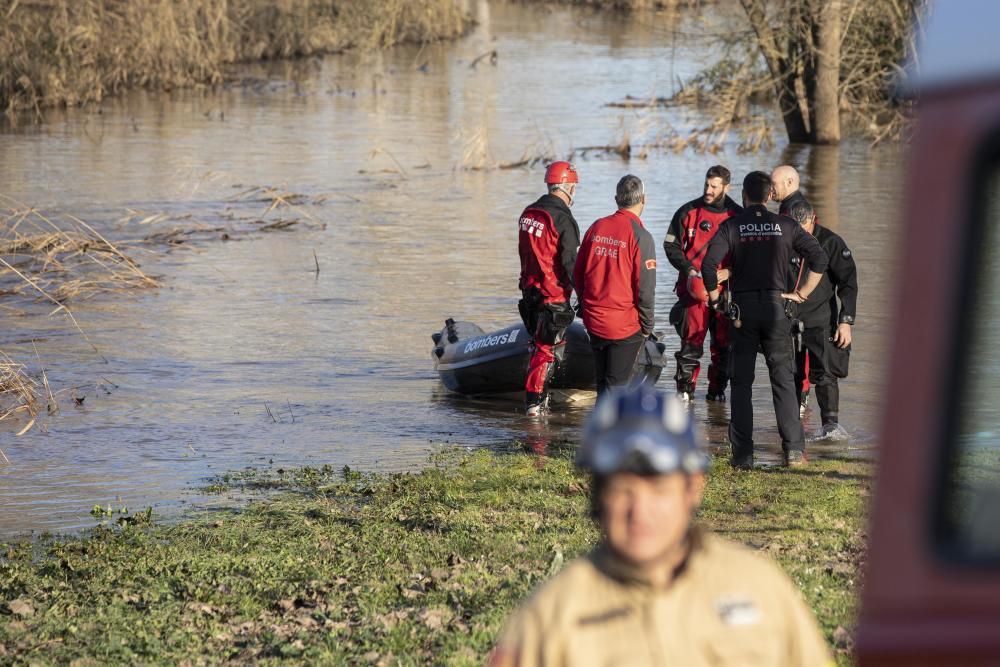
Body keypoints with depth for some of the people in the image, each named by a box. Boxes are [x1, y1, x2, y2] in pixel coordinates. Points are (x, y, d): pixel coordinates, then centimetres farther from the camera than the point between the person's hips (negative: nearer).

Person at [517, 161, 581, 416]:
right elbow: (570, 262, -18)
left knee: (540, 342, 20)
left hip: (529, 288, 8)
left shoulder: (528, 214, 7)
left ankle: (540, 396, 25)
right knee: (548, 347, -2)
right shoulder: (562, 219, -18)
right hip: (553, 295, -8)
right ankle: (534, 400, -2)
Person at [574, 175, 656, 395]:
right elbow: (645, 287, -13)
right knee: (616, 385, 0)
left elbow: (578, 274, 10)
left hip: (594, 322, 5)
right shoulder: (640, 236, -14)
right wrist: (647, 326, -1)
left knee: (602, 382, 18)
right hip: (625, 326, -5)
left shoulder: (596, 228, 3)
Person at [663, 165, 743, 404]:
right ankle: (685, 388, 3)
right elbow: (671, 245, 6)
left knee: (723, 343, 5)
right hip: (693, 287, -1)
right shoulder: (688, 212, 2)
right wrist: (688, 270, -8)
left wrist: (729, 271, -9)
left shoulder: (737, 216, 3)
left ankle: (717, 389, 15)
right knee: (691, 339, -4)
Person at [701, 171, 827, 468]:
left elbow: (708, 264, -14)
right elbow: (819, 258, -2)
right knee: (783, 379, 6)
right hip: (775, 306, 1)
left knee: (741, 382, 5)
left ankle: (743, 453, 2)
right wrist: (802, 294, 4)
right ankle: (794, 449, 1)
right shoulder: (786, 225, 2)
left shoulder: (731, 226, -2)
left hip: (742, 308, -1)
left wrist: (714, 298, -1)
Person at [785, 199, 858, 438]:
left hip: (820, 320, -3)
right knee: (790, 373, 5)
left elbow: (848, 283, -6)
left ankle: (831, 423, -11)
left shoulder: (830, 242, -7)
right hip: (788, 320, 3)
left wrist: (846, 322, -12)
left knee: (824, 373, -12)